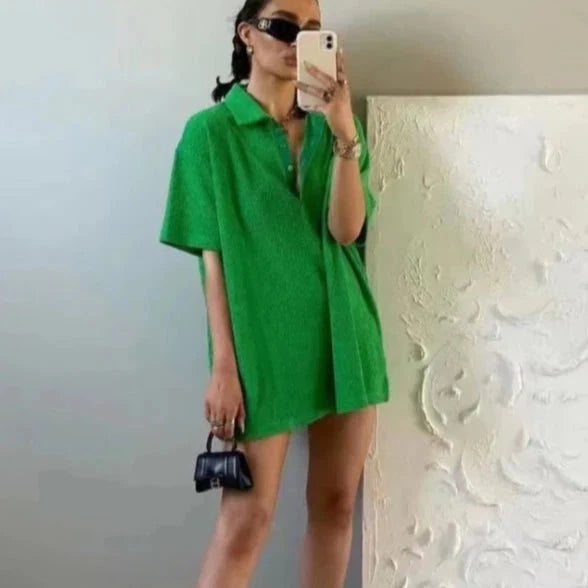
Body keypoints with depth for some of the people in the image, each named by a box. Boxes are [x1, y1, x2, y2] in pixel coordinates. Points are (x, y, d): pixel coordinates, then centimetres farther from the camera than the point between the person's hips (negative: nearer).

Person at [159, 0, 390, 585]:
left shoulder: (329, 129, 9)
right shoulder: (211, 131, -2)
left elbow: (346, 229, -6)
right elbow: (214, 256, -6)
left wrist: (344, 129, -18)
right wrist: (223, 364, -12)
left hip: (343, 336, 5)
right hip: (263, 341, -4)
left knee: (335, 505, 11)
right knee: (247, 516, -3)